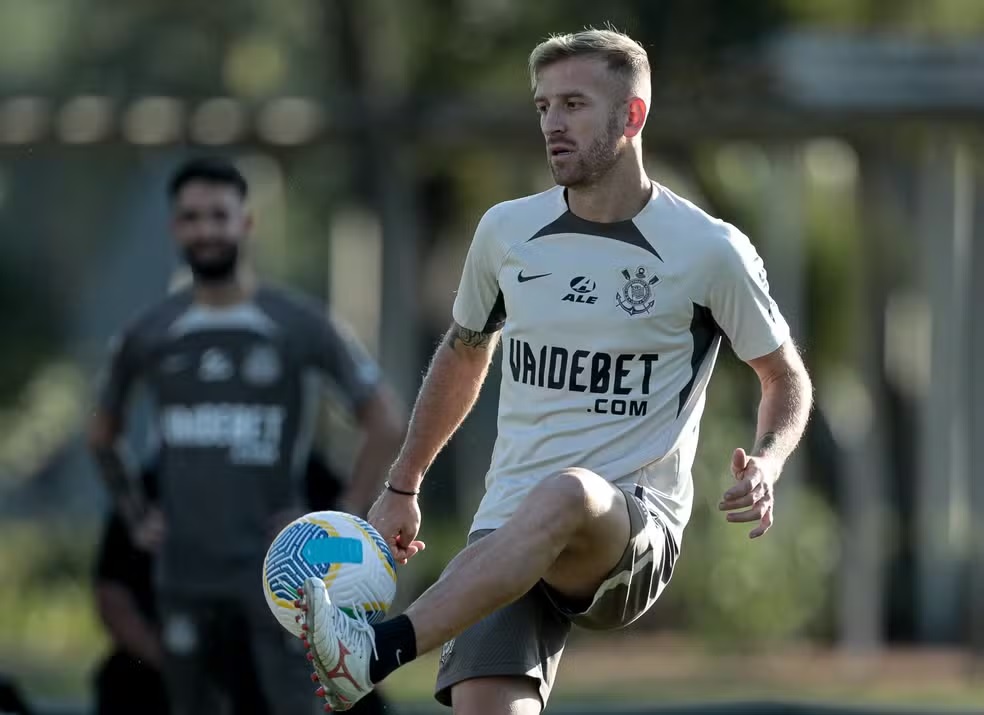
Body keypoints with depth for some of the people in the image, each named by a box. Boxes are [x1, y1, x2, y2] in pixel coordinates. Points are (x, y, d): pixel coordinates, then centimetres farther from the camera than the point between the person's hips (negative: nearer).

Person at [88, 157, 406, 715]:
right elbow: (105, 433, 25)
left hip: (272, 564, -3)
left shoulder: (301, 326, -2)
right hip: (185, 571, 3)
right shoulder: (150, 336, 7)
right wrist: (136, 516, 13)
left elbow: (386, 423, 0)